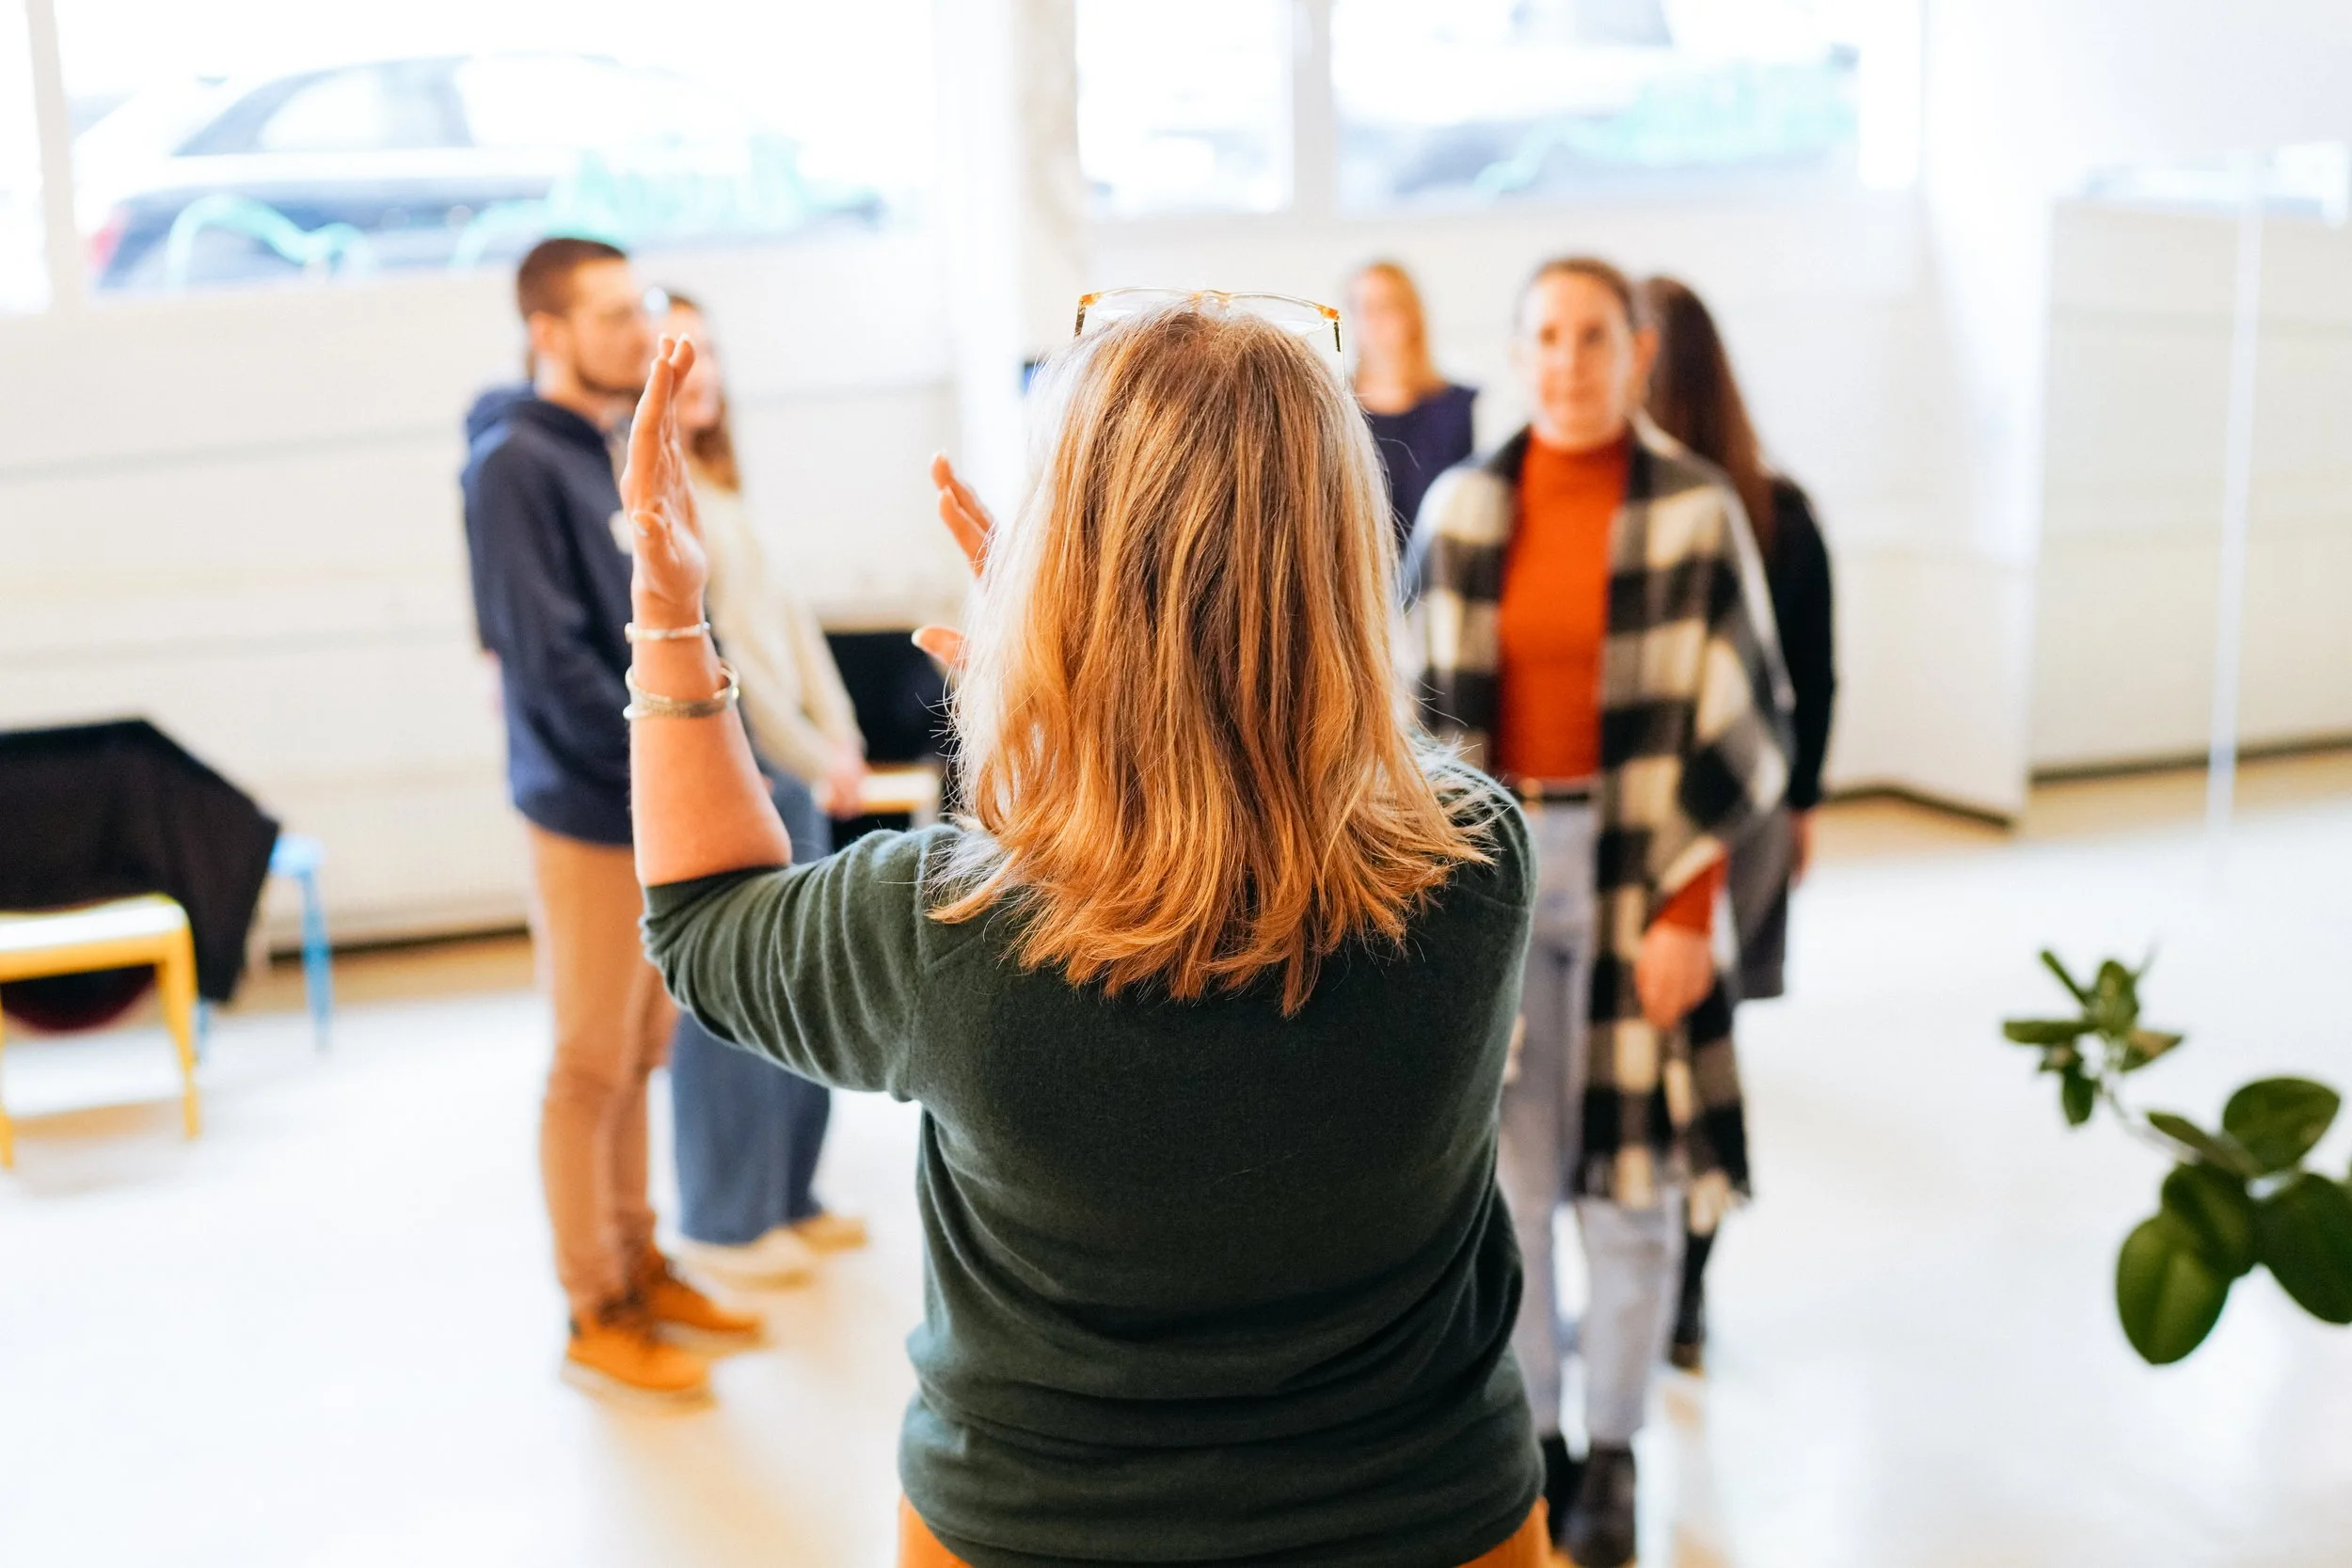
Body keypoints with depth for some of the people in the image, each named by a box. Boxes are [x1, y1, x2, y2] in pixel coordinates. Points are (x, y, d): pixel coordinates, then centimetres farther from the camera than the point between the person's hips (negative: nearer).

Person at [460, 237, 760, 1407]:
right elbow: (548, 658, -20)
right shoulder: (516, 462, -14)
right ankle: (596, 1316, 14)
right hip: (587, 814, -8)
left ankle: (638, 1265, 29)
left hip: (654, 802, 8)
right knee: (590, 1070, 3)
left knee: (638, 1056, 16)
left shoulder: (614, 449, 11)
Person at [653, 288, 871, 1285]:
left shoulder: (721, 485, 16)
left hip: (792, 765, 9)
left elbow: (783, 612, 13)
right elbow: (707, 650, -15)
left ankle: (790, 1197, 26)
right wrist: (812, 757, -12)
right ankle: (724, 1224, 11)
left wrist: (838, 733, 2)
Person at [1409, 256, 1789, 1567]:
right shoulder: (1465, 508, 1)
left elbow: (1741, 724, -4)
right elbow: (1419, 705, 6)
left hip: (1638, 867, -2)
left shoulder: (1696, 512, -6)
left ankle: (1615, 1454, 23)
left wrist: (1689, 912, -9)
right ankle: (1534, 1437, 24)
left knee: (1631, 1173, 5)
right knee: (1500, 1167, 6)